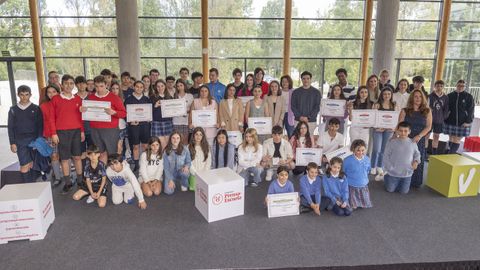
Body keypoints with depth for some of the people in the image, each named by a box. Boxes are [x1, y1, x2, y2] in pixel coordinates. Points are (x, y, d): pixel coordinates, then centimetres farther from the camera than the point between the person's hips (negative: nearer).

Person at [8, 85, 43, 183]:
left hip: (34, 140, 0)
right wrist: (12, 143, 1)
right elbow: (10, 127, 8)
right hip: (20, 141, 0)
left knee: (33, 164, 4)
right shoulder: (13, 110, 8)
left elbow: (40, 125, 3)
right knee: (24, 166, -8)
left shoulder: (36, 108, 5)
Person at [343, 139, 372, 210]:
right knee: (353, 206, -4)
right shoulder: (347, 160, -20)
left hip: (363, 186, 4)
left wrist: (365, 179, 13)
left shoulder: (367, 159, -7)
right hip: (351, 186, -4)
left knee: (366, 205, 8)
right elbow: (343, 172, -5)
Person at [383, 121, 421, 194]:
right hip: (393, 172, -2)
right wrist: (390, 168, -12)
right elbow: (386, 156, -7)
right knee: (390, 190, 10)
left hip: (407, 173, 2)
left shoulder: (412, 143, -4)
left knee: (404, 191, 10)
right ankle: (387, 176, 38)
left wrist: (416, 161, -10)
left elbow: (417, 154, 10)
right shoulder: (392, 142, -12)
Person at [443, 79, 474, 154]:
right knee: (451, 139, 7)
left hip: (462, 123, -2)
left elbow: (470, 110, -2)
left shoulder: (469, 97, 0)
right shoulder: (450, 95, 3)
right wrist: (444, 119, 0)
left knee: (457, 140, -4)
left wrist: (468, 121, -10)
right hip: (450, 121, 2)